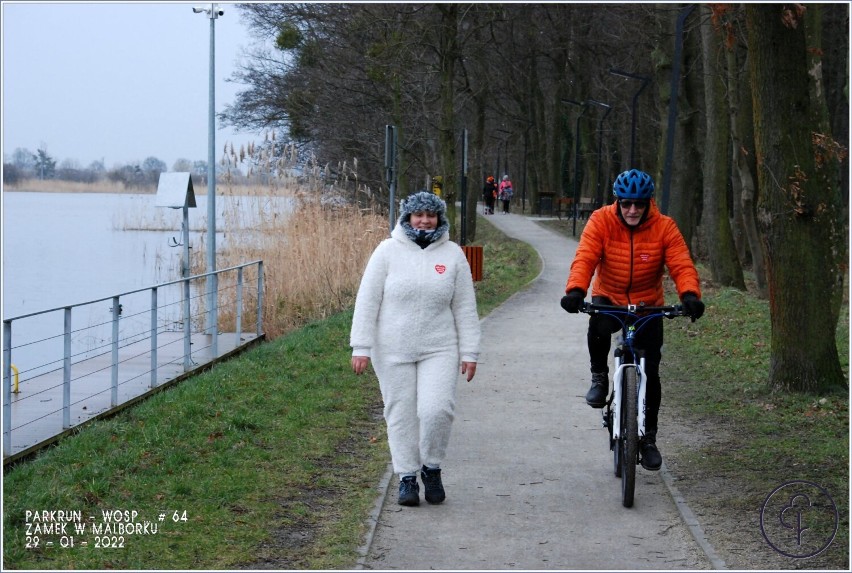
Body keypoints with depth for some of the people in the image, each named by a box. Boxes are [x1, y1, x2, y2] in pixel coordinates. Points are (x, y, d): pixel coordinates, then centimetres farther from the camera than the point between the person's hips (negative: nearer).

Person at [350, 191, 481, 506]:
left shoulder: (452, 254, 4)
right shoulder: (388, 251, 0)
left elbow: (465, 308, 7)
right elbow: (367, 301, 0)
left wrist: (469, 352, 3)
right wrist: (361, 347, -5)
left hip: (439, 350, 0)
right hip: (393, 352, 0)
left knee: (437, 409, -13)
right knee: (401, 414, 4)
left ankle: (431, 468, 10)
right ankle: (407, 477, 18)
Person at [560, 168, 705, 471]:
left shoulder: (664, 227, -13)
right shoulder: (601, 221, -14)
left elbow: (682, 265, -21)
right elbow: (585, 258, -24)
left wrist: (690, 295, -41)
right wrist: (576, 290, -43)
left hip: (648, 306, 1)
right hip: (608, 299, -1)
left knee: (650, 371, -2)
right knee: (598, 326, -37)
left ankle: (648, 438, 15)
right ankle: (599, 378, -10)